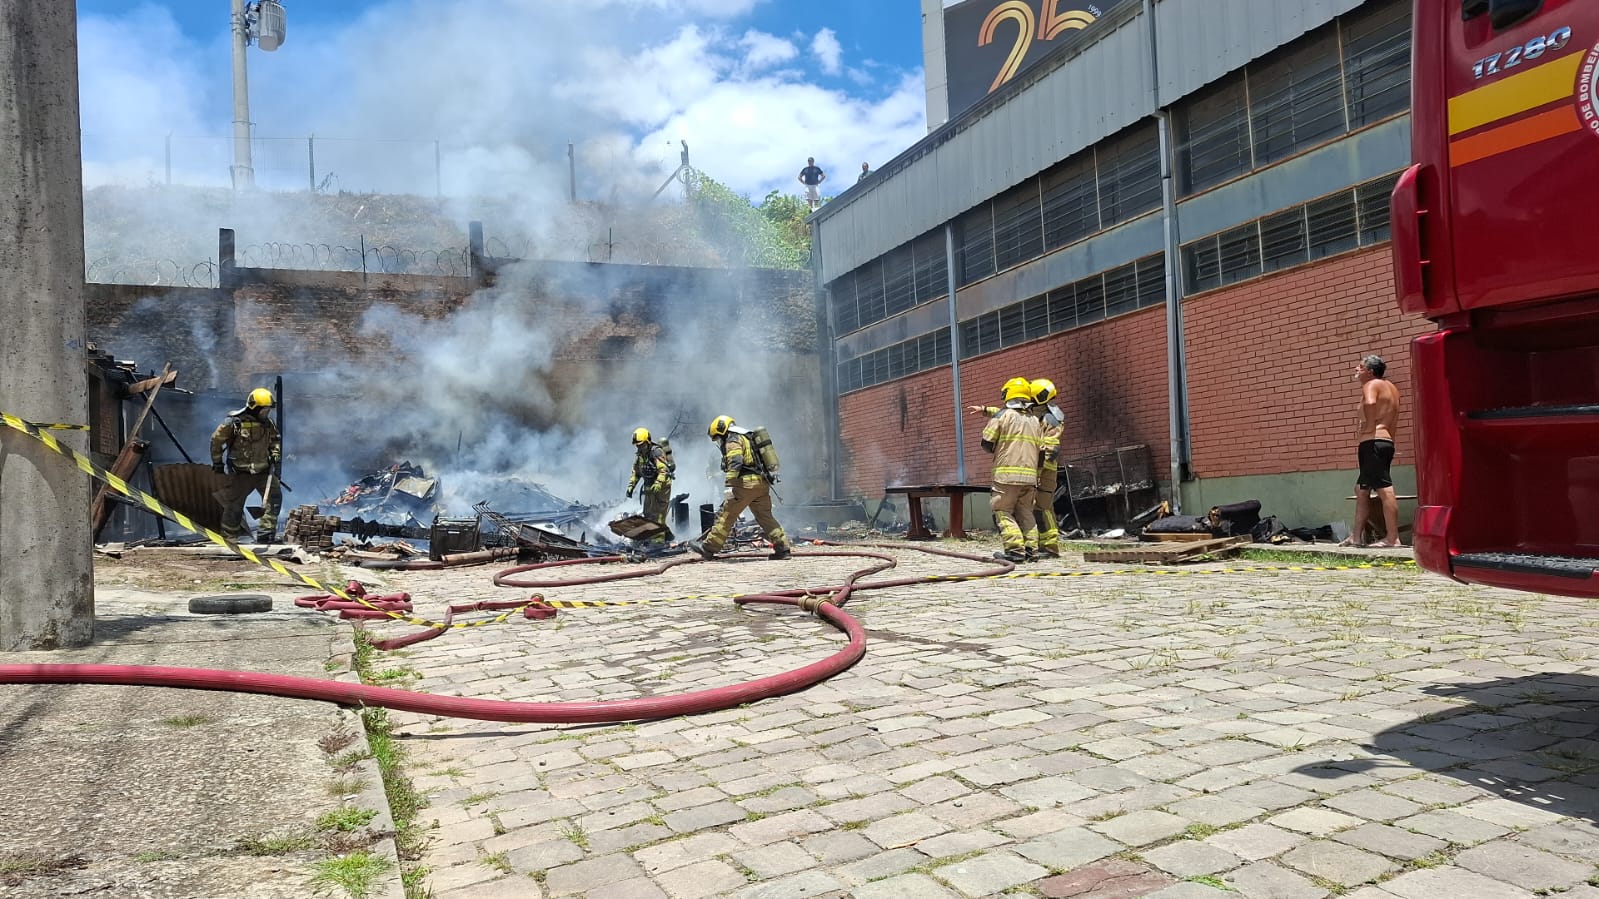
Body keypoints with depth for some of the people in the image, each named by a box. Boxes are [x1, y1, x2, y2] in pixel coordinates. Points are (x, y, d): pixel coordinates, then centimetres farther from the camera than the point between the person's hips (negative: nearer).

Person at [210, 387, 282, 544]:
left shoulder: (267, 423, 2)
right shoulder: (234, 422, -14)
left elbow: (275, 439, 21)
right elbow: (216, 439, -5)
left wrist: (275, 452, 3)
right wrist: (217, 462, -2)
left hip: (263, 470, 5)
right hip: (241, 472, -4)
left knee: (274, 496, -8)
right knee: (234, 505, 4)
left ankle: (266, 533, -2)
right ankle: (229, 537, 19)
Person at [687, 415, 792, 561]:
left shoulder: (733, 440, -3)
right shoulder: (748, 437, 26)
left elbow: (735, 463, -19)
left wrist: (730, 486, -24)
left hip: (747, 483, -9)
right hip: (762, 483, 9)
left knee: (727, 515, -3)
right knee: (765, 517, 11)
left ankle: (709, 547, 2)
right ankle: (782, 548, 6)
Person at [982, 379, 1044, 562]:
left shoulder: (1003, 415, -2)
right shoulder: (1036, 421, 15)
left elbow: (987, 442, -3)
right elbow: (1040, 449, 13)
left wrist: (996, 450, 18)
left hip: (1007, 473, -5)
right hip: (1030, 474, 5)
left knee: (1003, 512, -2)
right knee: (1026, 512, 14)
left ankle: (1015, 549, -12)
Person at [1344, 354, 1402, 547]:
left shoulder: (1371, 385, -6)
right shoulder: (1390, 387, 23)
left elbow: (1370, 403, -29)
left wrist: (1369, 426, -19)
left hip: (1373, 442, -10)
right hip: (1386, 442, 10)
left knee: (1384, 489, -12)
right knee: (1361, 489, 15)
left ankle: (1392, 538, -13)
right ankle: (1357, 536, 18)